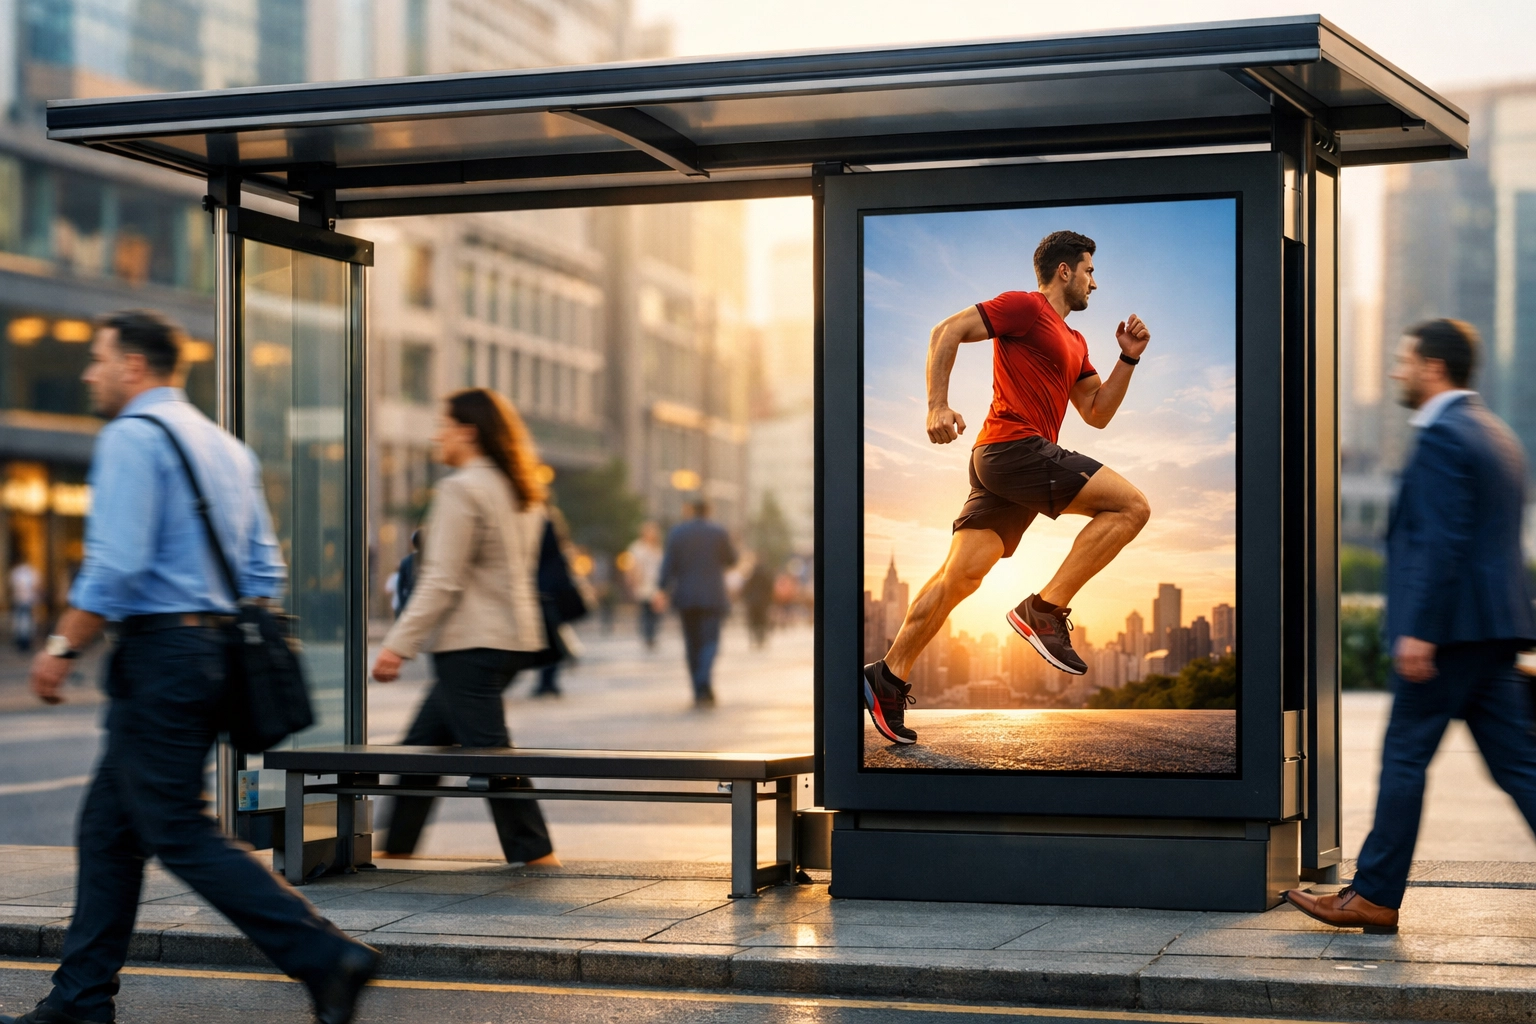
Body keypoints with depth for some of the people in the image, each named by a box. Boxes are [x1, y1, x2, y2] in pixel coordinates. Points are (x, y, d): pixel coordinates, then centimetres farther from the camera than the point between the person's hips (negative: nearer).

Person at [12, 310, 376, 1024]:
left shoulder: (131, 437, -10)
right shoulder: (226, 446, 17)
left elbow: (116, 565, -20)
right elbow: (263, 571, 15)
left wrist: (62, 647, -13)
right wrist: (234, 655, 21)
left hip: (157, 653, -10)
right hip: (211, 650, 10)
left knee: (178, 835, -6)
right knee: (108, 826, 15)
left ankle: (326, 958, -11)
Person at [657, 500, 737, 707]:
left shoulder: (677, 532, 1)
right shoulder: (718, 532, -3)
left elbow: (668, 564, -6)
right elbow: (731, 560, 9)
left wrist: (662, 590, -9)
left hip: (686, 597, 2)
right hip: (712, 597, -2)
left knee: (692, 644, 11)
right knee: (709, 642, -5)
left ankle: (700, 692, 13)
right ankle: (704, 684, -28)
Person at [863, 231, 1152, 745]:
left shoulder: (1074, 344, 26)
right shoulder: (1024, 307, -1)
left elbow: (1097, 413, 26)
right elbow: (946, 332, -7)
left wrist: (1128, 359, 15)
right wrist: (937, 405, -16)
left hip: (1001, 463, 9)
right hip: (1015, 446, -9)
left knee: (961, 575, 4)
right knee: (1130, 505, -12)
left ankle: (890, 676, 5)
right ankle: (1045, 610, -16)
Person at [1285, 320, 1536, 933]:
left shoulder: (1441, 437, -11)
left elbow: (1441, 542, -20)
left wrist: (1418, 630, -21)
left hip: (1449, 628, -9)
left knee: (1404, 758, -1)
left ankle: (1375, 897, 5)